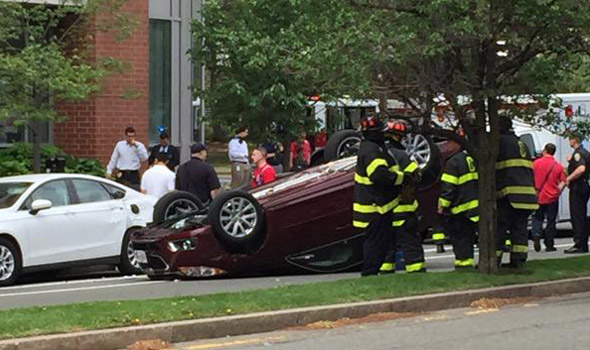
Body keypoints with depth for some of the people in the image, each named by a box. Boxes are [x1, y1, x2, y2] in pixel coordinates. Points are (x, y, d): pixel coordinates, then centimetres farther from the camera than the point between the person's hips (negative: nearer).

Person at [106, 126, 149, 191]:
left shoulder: (139, 145, 1)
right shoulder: (120, 144, 9)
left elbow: (145, 158, -14)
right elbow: (114, 159, 16)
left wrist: (136, 146, -16)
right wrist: (109, 171, 14)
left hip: (134, 175, -2)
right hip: (122, 175, 2)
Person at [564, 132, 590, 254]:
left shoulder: (578, 153, -14)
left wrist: (569, 178, -20)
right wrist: (571, 161, 17)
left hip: (577, 188, -10)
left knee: (576, 217, -9)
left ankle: (579, 245, -11)